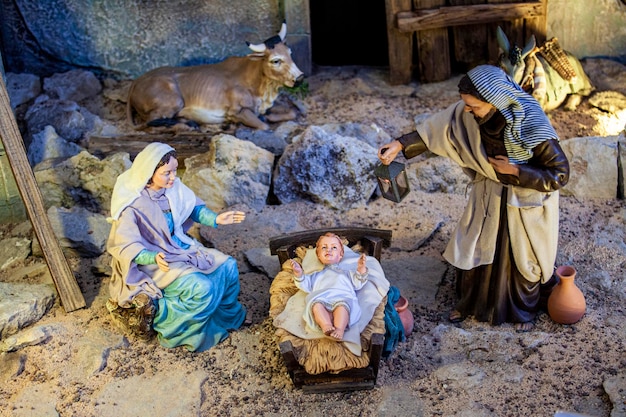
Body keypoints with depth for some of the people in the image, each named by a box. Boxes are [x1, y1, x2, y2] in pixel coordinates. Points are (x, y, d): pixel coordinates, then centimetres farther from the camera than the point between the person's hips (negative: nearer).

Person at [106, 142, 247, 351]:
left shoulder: (173, 187, -9)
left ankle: (225, 315, 17)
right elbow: (125, 246, -25)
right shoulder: (131, 204, -25)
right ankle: (157, 312, -3)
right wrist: (153, 258, -40)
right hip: (152, 263, -7)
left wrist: (215, 219, -8)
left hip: (181, 247, 7)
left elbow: (194, 208, 8)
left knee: (228, 266, -2)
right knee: (203, 288, -24)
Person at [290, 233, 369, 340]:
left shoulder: (346, 273, 38)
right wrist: (299, 274, 6)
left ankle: (339, 329, -55)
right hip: (321, 298, 1)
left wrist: (361, 270, 5)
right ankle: (326, 326, -53)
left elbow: (357, 284, 22)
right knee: (315, 304, -36)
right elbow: (306, 286, 24)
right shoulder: (316, 275, 41)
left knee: (342, 305, -38)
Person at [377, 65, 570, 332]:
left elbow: (560, 174, -24)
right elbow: (437, 127, -7)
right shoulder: (468, 113, -21)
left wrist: (516, 171, -29)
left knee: (523, 259, 16)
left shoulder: (533, 127, -34)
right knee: (472, 248, 16)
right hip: (488, 196, 4)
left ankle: (525, 311, 44)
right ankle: (470, 303, 43)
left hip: (526, 202, -4)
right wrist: (400, 145, -16)